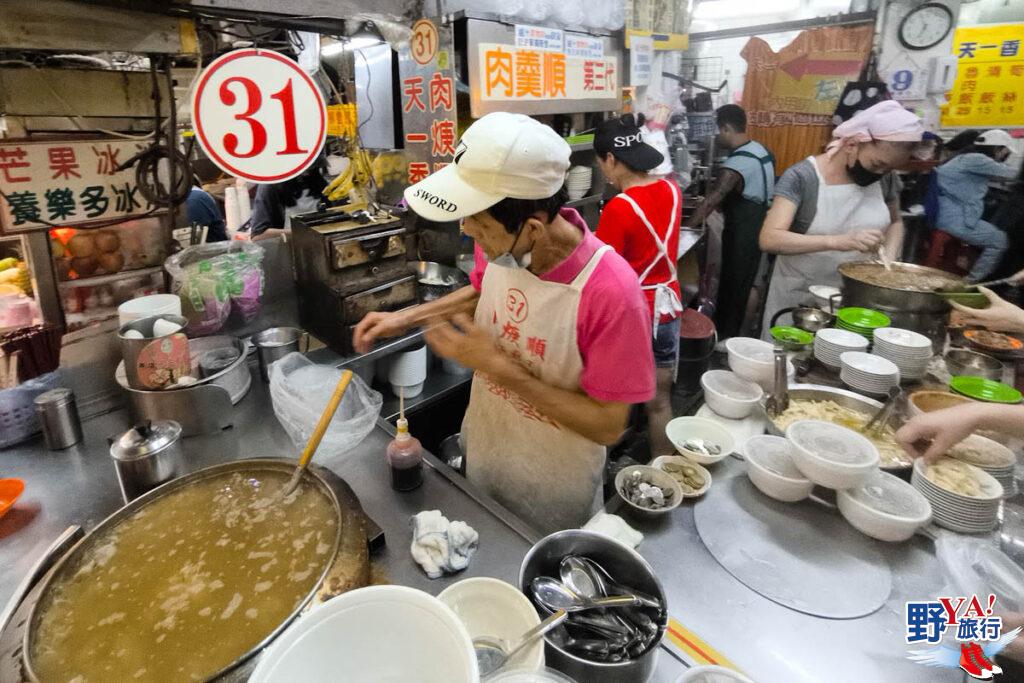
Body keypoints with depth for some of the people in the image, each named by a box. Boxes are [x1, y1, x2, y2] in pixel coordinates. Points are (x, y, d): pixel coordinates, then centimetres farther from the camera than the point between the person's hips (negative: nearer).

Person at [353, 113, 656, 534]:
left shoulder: (612, 293, -35)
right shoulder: (499, 246, -17)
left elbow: (608, 425, -27)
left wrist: (497, 366, -31)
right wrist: (406, 318, -5)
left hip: (553, 491, -5)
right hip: (482, 452, 5)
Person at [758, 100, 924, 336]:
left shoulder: (884, 177, 0)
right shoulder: (801, 178, -17)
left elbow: (895, 222, 17)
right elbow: (769, 239, -27)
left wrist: (889, 259, -3)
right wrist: (837, 241, -37)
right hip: (799, 297, -4)